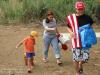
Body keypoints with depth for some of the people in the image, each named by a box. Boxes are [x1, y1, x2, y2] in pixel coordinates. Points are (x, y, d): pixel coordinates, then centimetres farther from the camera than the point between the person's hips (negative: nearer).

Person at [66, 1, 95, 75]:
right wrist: (71, 32, -13)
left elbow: (90, 27, 14)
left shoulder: (87, 17, 0)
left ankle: (80, 64, 38)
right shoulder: (71, 18, -7)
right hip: (76, 41, -2)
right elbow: (69, 27, 7)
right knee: (76, 58, 2)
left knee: (85, 58, 3)